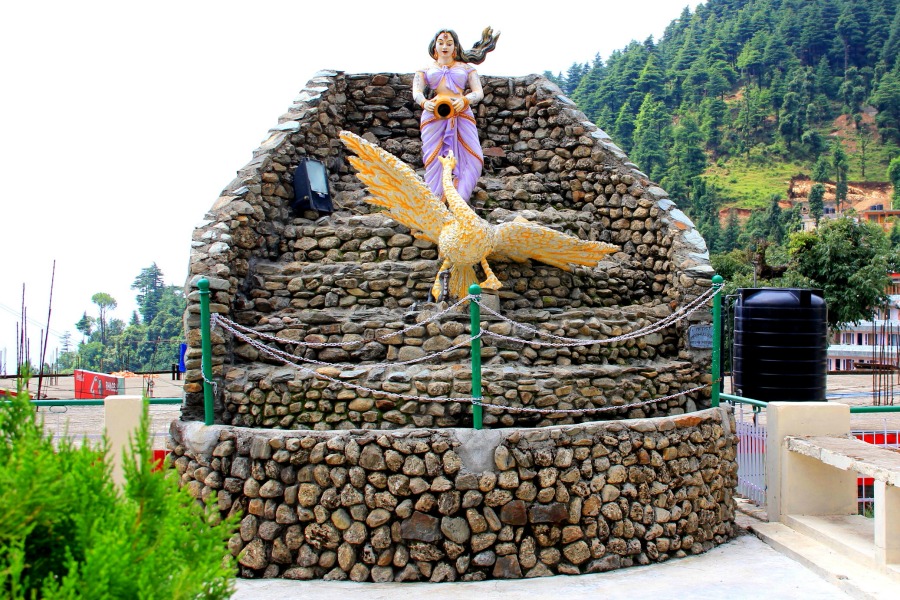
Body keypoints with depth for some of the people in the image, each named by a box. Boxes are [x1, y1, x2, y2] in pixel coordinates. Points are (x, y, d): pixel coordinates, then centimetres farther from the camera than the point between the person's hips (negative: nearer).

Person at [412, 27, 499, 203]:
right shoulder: (426, 70, 20)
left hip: (462, 116, 1)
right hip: (434, 117, 0)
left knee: (474, 159, -13)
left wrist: (464, 100, -15)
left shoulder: (466, 68, 20)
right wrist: (424, 103, -18)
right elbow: (416, 92, 7)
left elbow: (479, 93, 8)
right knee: (433, 160, -8)